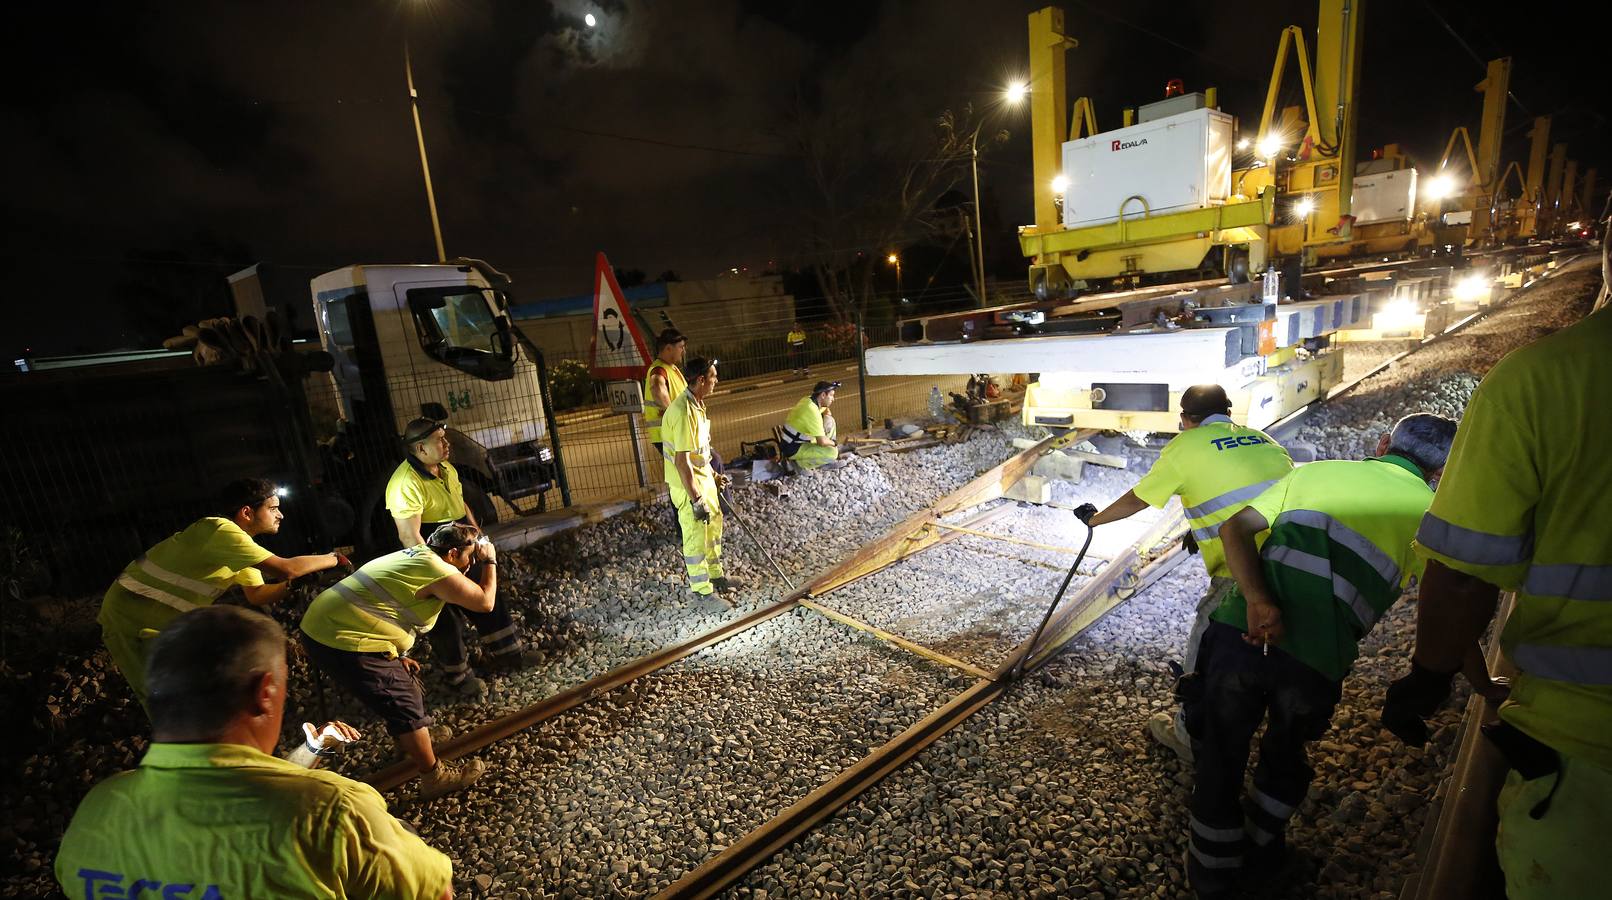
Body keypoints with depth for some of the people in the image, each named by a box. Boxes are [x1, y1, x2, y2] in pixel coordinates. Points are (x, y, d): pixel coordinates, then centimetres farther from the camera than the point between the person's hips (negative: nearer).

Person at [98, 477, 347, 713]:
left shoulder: (241, 543, 3)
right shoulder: (221, 530, -28)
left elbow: (256, 595, 3)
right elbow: (286, 568, -33)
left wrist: (293, 583, -14)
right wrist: (334, 558, -20)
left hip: (168, 622, 9)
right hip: (133, 622, -9)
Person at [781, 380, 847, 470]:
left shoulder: (808, 399, -1)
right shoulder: (812, 411, -28)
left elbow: (826, 411, 24)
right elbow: (822, 442, -27)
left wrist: (826, 413, 1)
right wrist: (834, 443, -6)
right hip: (794, 449, -10)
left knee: (829, 421, 8)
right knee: (832, 452, -23)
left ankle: (827, 460, 12)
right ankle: (800, 462, -3)